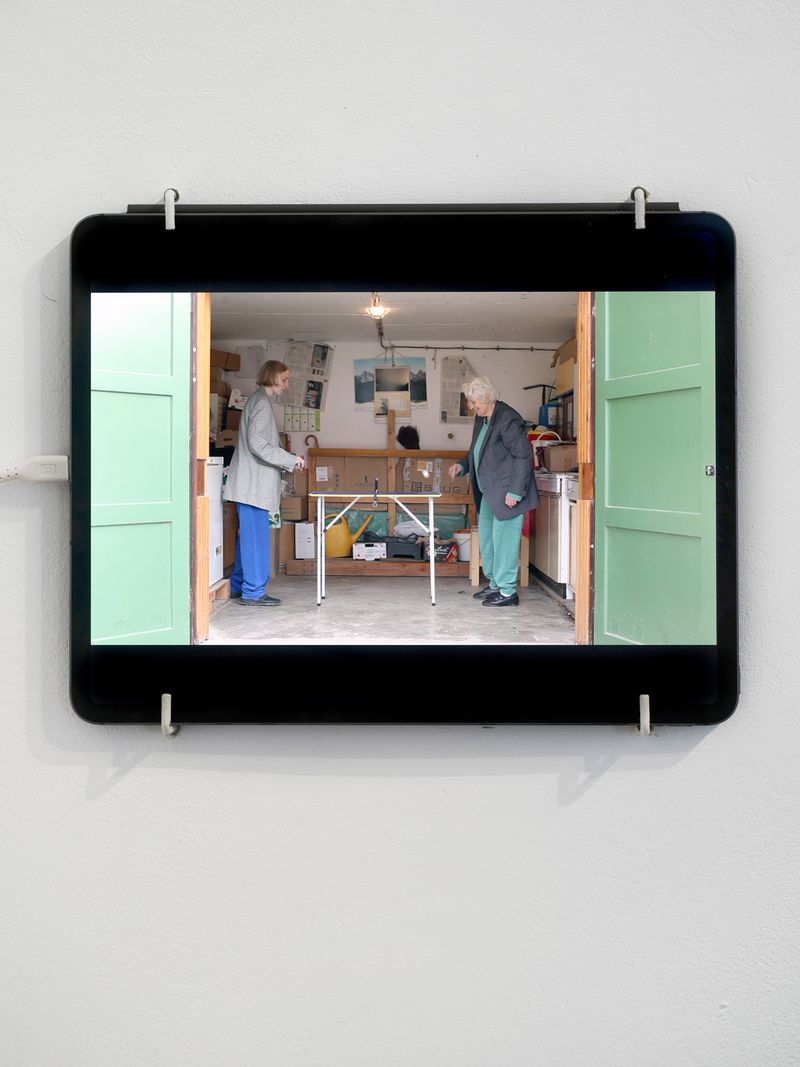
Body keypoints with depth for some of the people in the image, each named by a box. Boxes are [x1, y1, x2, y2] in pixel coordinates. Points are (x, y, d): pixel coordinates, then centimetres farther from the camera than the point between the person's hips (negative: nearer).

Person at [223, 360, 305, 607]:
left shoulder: (258, 400, 19)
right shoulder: (261, 402, -12)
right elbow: (258, 445, -20)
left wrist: (287, 461, 16)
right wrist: (291, 460, -13)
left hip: (252, 483, 10)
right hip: (254, 483, -10)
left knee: (249, 535, 14)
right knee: (256, 536, -6)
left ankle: (238, 587, 22)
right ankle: (253, 592, -1)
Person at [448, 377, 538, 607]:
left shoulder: (508, 419, -17)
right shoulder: (481, 419, 12)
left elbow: (523, 455, -19)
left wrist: (515, 492, -22)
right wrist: (463, 465, 6)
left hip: (506, 493, -10)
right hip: (488, 493, 10)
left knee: (503, 539, -5)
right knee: (486, 537, 16)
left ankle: (508, 592, 4)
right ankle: (495, 584, 30)